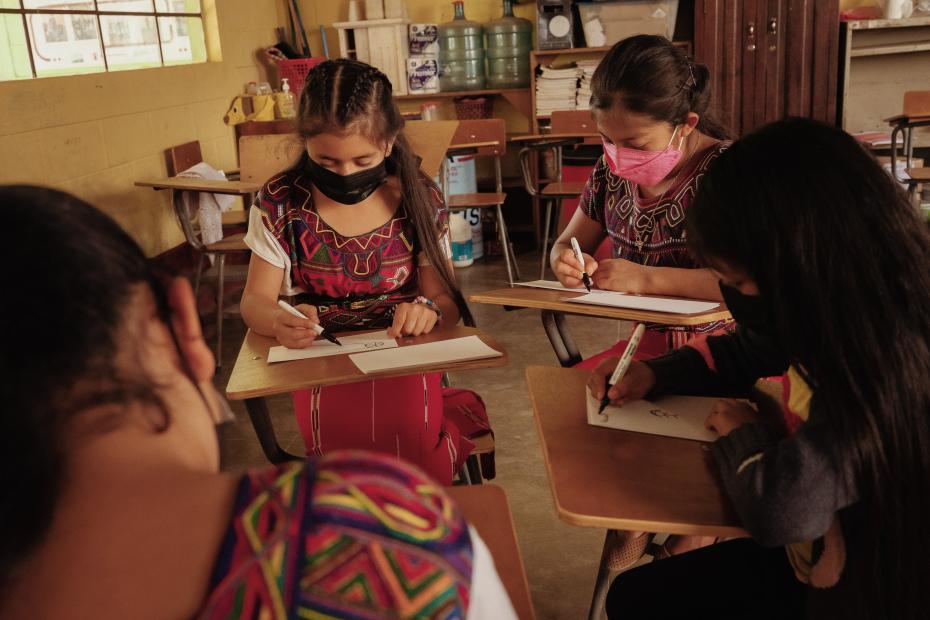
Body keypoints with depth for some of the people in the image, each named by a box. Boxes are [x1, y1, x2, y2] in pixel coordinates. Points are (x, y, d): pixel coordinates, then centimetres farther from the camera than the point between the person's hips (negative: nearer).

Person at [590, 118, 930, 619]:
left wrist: (742, 432, -16)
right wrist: (654, 374, -1)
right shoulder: (842, 305, -6)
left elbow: (778, 506, -38)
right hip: (815, 553, 7)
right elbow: (743, 352, 15)